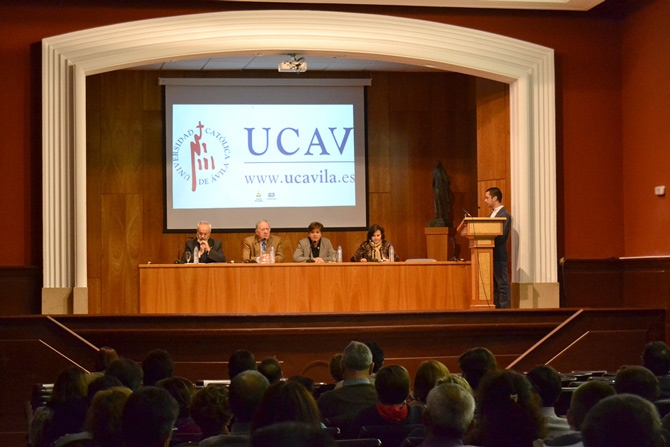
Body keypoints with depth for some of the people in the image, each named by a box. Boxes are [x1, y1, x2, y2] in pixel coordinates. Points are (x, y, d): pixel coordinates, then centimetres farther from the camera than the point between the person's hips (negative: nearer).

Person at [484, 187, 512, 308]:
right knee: (494, 285, 10)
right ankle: (496, 308, 14)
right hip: (490, 253, 9)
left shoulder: (505, 215, -10)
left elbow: (501, 236, -18)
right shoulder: (492, 214, 18)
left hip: (498, 254, -9)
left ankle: (504, 308, -5)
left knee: (502, 284, -6)